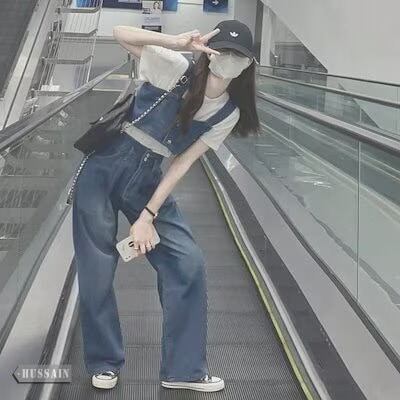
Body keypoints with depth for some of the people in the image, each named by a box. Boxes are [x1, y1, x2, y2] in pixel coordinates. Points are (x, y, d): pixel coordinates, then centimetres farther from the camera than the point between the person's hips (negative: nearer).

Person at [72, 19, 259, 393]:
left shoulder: (228, 114, -3)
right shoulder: (176, 69, -12)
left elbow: (182, 163, -3)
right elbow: (120, 33, -20)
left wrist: (148, 215, -9)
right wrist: (176, 42, -34)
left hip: (146, 179, 4)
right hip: (104, 167, -4)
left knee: (189, 263, -4)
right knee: (97, 271, -1)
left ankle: (184, 369, 10)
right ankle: (104, 363, 22)